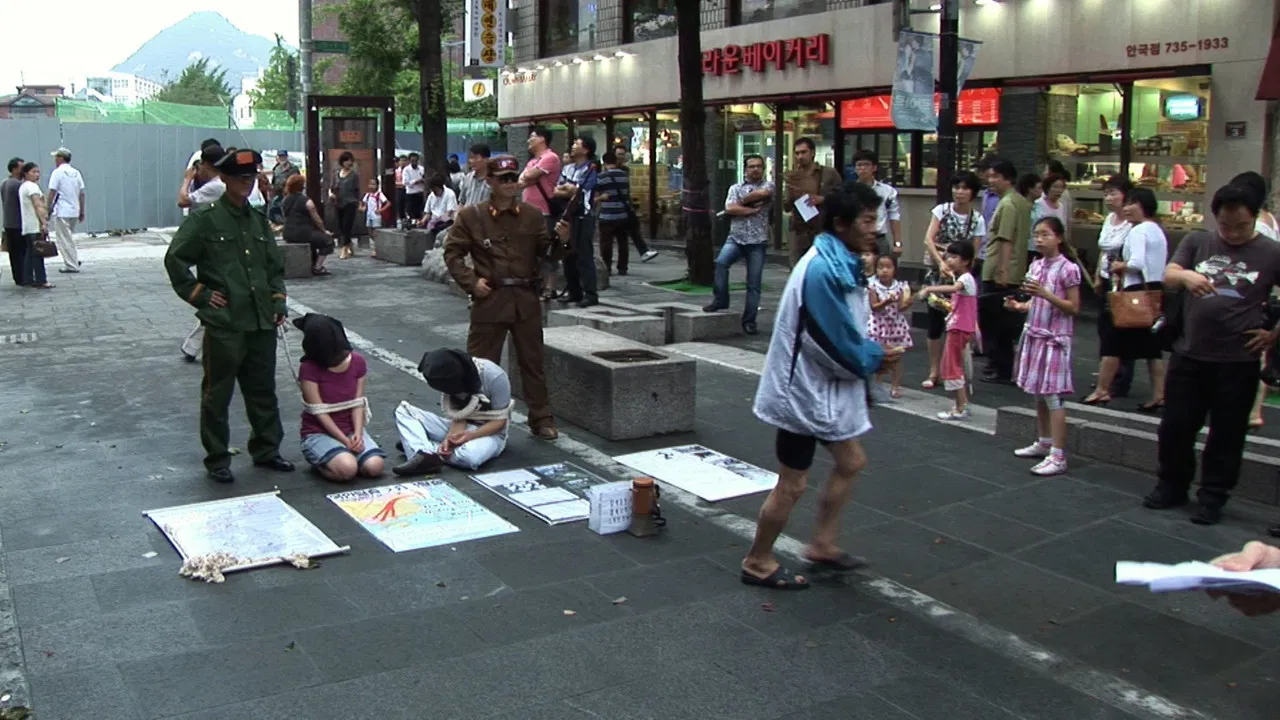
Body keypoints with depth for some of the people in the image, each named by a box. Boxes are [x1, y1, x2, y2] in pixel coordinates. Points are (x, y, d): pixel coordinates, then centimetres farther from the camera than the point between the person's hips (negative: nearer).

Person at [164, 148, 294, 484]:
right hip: (224, 323, -5)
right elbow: (175, 260, -5)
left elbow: (275, 267, 20)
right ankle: (217, 460, 14)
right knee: (217, 394, 4)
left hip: (262, 322, 6)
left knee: (263, 391, 13)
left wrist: (278, 302, 10)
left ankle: (266, 451, 26)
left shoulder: (259, 221, 13)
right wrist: (199, 294, -7)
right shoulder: (205, 220, -5)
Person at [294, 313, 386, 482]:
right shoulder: (308, 368, -13)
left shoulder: (358, 362, -1)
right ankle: (319, 461, 1)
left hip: (351, 430, 4)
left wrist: (357, 434, -18)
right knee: (347, 469, -32)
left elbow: (358, 404, -3)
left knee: (374, 467, -24)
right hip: (319, 433, -4)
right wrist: (345, 441, -20)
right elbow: (319, 412, -15)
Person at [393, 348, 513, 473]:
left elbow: (499, 421, -17)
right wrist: (450, 439, -28)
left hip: (490, 432, -5)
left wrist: (469, 436, -29)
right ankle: (425, 456, -33)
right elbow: (459, 418, -7)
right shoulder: (451, 381, -10)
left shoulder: (494, 377, -23)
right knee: (403, 410, -11)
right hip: (460, 428, 5)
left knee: (468, 456, -42)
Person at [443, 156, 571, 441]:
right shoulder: (471, 216, -1)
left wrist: (561, 241, -13)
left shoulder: (532, 215, 6)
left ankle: (541, 419, 22)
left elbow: (546, 254, 8)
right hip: (489, 299, -2)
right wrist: (470, 281, -8)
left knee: (533, 362, 11)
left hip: (526, 299, 2)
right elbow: (452, 253, 3)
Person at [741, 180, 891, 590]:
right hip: (804, 389, -10)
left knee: (851, 462, 19)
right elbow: (834, 342, -24)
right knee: (792, 485, 3)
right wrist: (874, 360, -7)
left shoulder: (842, 264, 6)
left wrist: (870, 357, -4)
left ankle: (823, 546, 33)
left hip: (827, 387, 10)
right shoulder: (822, 269, -25)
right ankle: (757, 563, 20)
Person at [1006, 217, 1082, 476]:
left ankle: (1058, 456, -7)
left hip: (1055, 339, -8)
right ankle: (1044, 443, 29)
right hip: (1034, 335, 8)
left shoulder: (1067, 269, -12)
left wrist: (1045, 293, -23)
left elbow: (1074, 308, -13)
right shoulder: (1036, 266, 10)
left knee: (1052, 395, -9)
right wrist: (1019, 306, -1)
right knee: (1038, 393, 15)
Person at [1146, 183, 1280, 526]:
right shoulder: (1197, 242, 4)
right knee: (1175, 426, 10)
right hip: (1189, 355, 3)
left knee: (1226, 434, 6)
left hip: (1238, 361, -2)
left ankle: (1212, 497, 19)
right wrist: (1186, 275, -29)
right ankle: (1172, 486, 27)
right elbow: (1168, 275, -8)